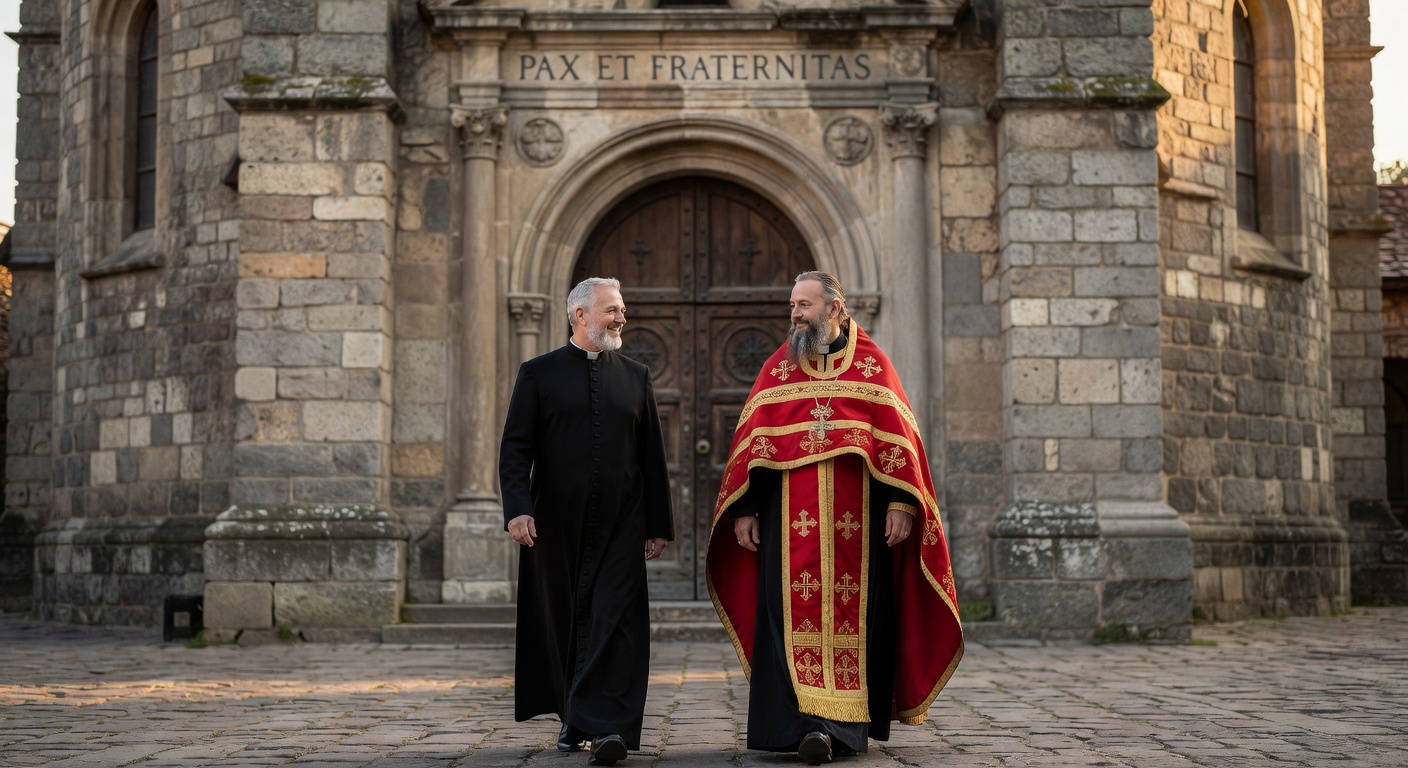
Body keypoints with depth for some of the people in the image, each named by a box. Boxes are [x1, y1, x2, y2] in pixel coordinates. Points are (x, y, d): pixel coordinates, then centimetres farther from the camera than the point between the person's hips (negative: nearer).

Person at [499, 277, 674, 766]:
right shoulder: (539, 374, 5)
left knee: (613, 621, -10)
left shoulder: (635, 377, 11)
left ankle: (606, 726, -16)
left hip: (620, 525, 1)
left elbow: (652, 456, 11)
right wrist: (517, 508, -15)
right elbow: (515, 448, -1)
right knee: (562, 622, 7)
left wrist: (658, 525, 7)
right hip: (556, 524, -1)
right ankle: (574, 719, 23)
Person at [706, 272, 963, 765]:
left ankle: (846, 725, 3)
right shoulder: (777, 368, 12)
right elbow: (750, 440, 9)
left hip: (856, 519, -1)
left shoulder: (871, 364, 7)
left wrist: (901, 503, -8)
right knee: (797, 615, -8)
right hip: (791, 520, 1)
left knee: (853, 615, -1)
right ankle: (805, 724, -8)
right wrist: (743, 510, 1)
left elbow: (897, 436, 2)